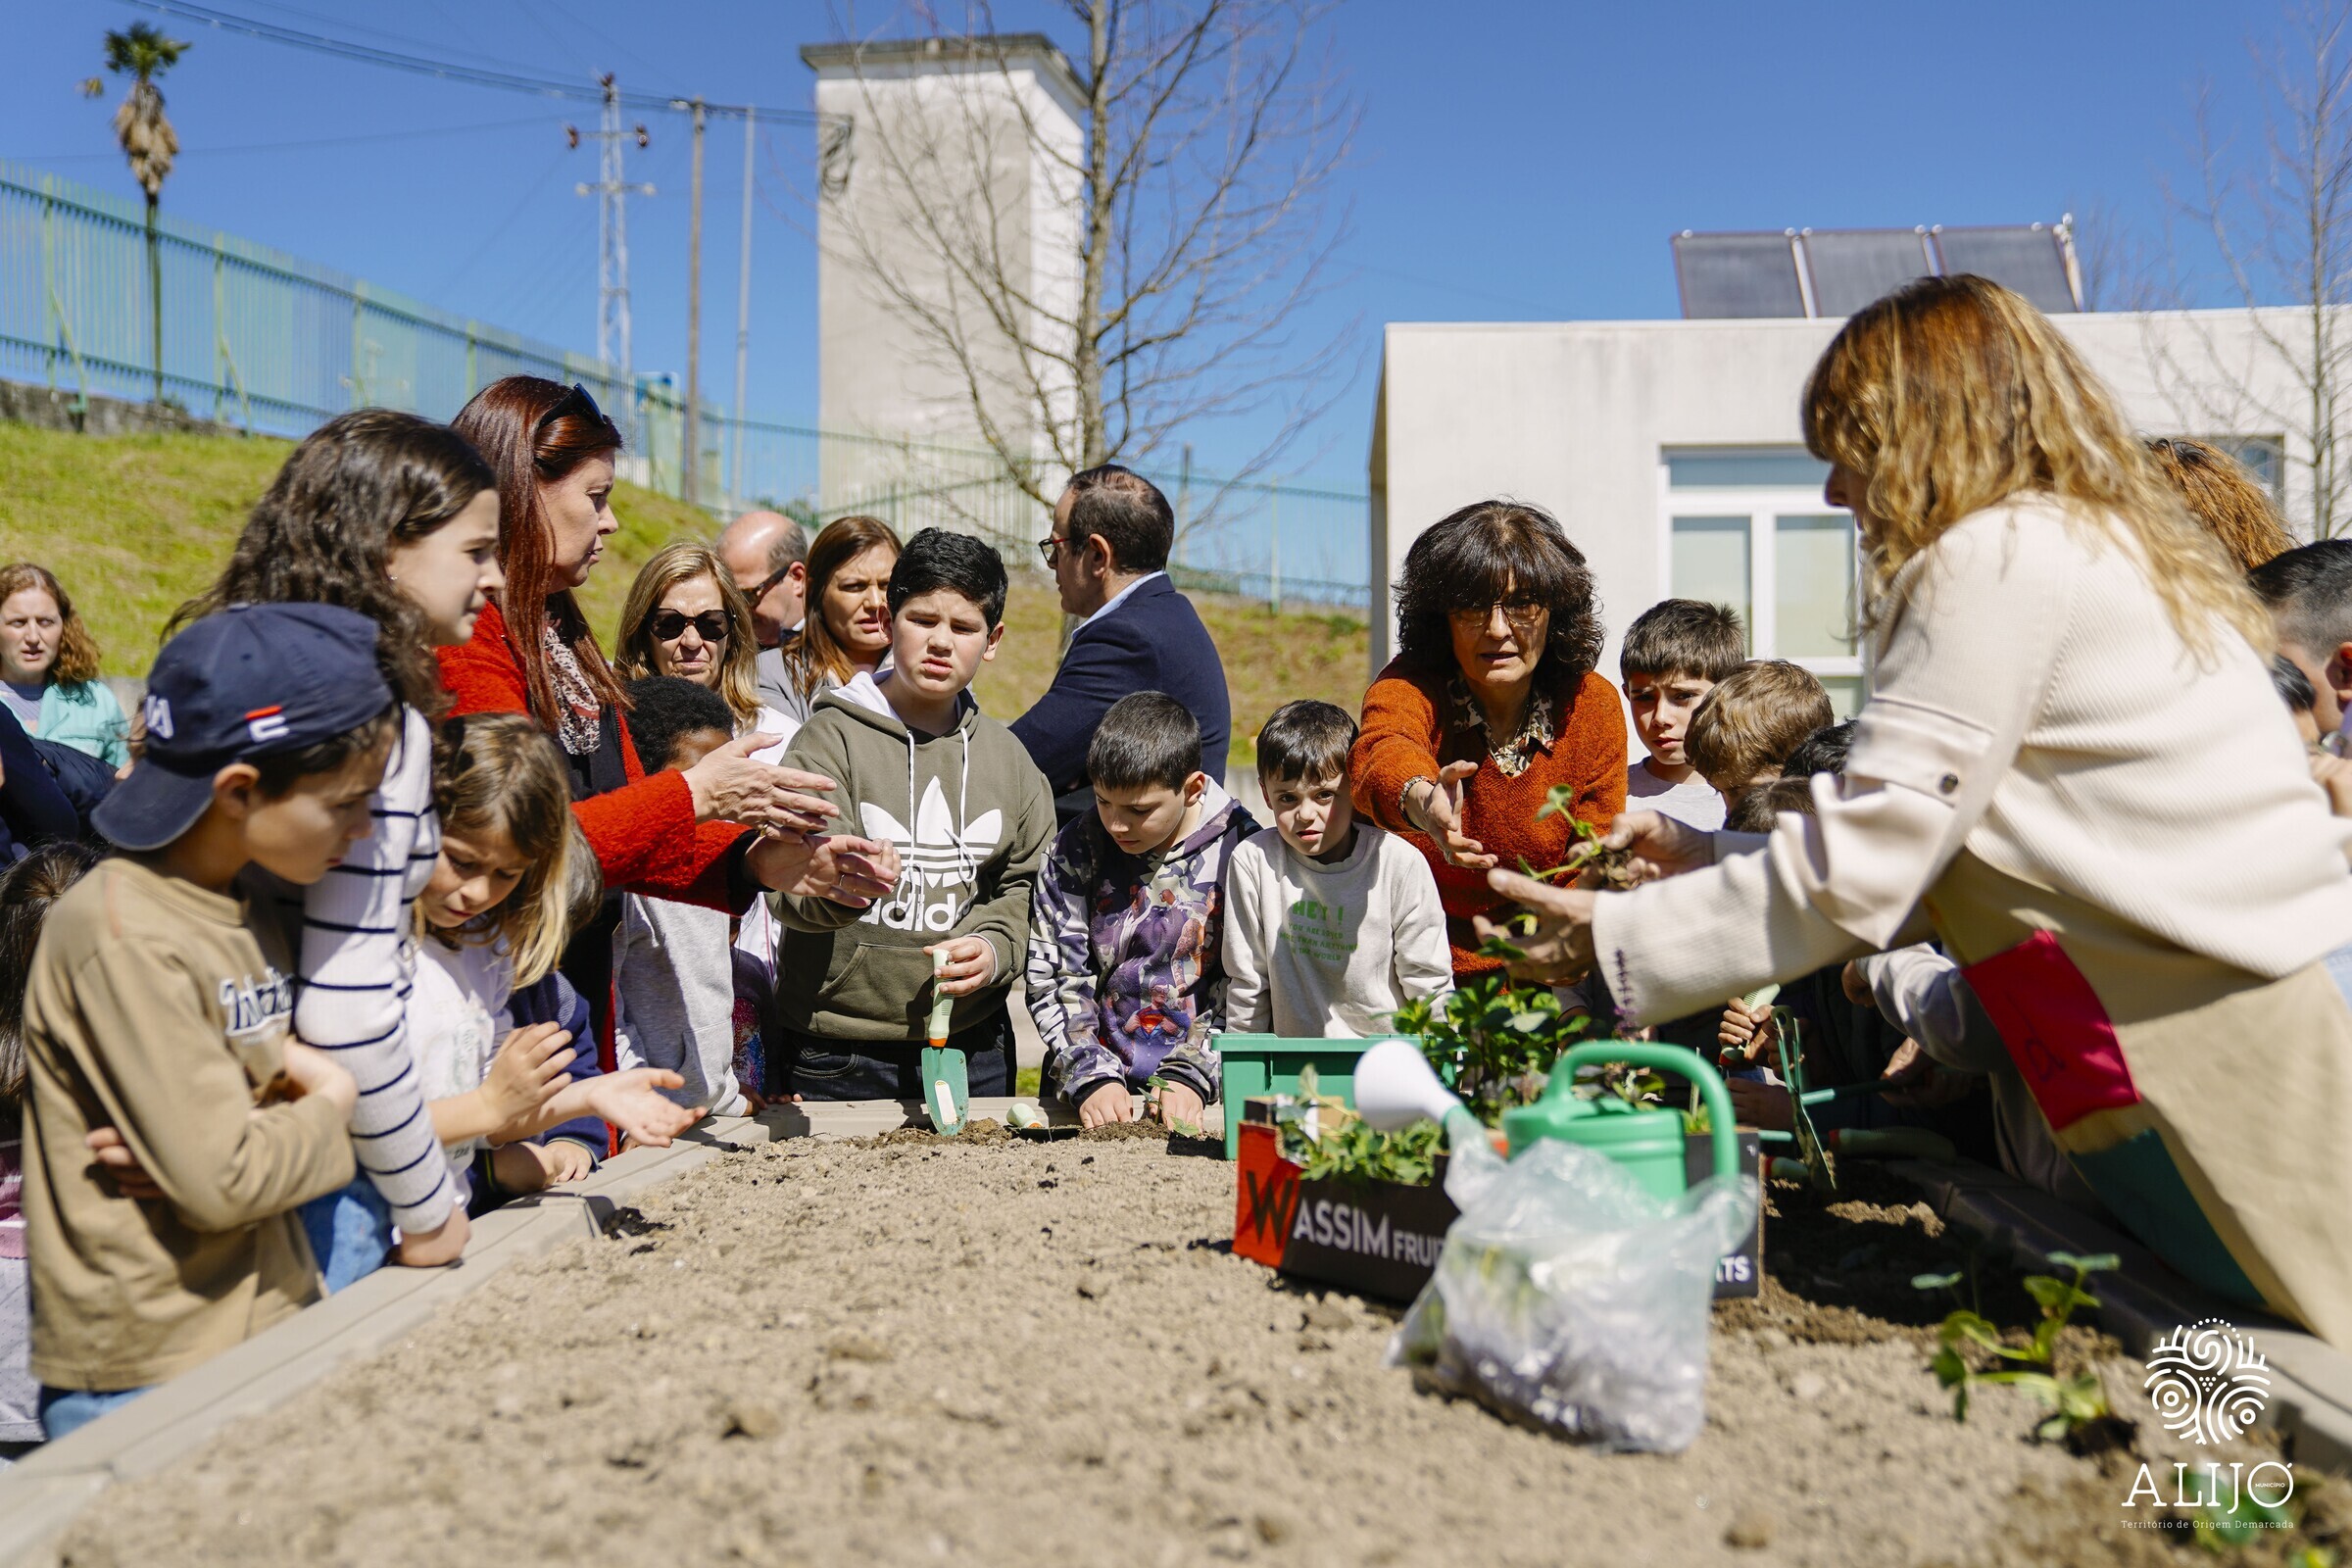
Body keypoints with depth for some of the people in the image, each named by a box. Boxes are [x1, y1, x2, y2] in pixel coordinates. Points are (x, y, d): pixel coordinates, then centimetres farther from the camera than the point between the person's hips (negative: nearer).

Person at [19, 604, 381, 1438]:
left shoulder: (249, 919, 8)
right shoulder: (124, 936, -19)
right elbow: (225, 1180, -23)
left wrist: (288, 1065, -7)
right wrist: (332, 1107, -6)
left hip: (265, 1331, 8)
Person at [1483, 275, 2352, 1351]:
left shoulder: (1994, 556, -13)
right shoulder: (2108, 546, 18)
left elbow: (1855, 875, -15)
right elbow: (1916, 851, 18)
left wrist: (1612, 936, -5)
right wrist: (1715, 856, 18)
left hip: (2231, 1076, -10)